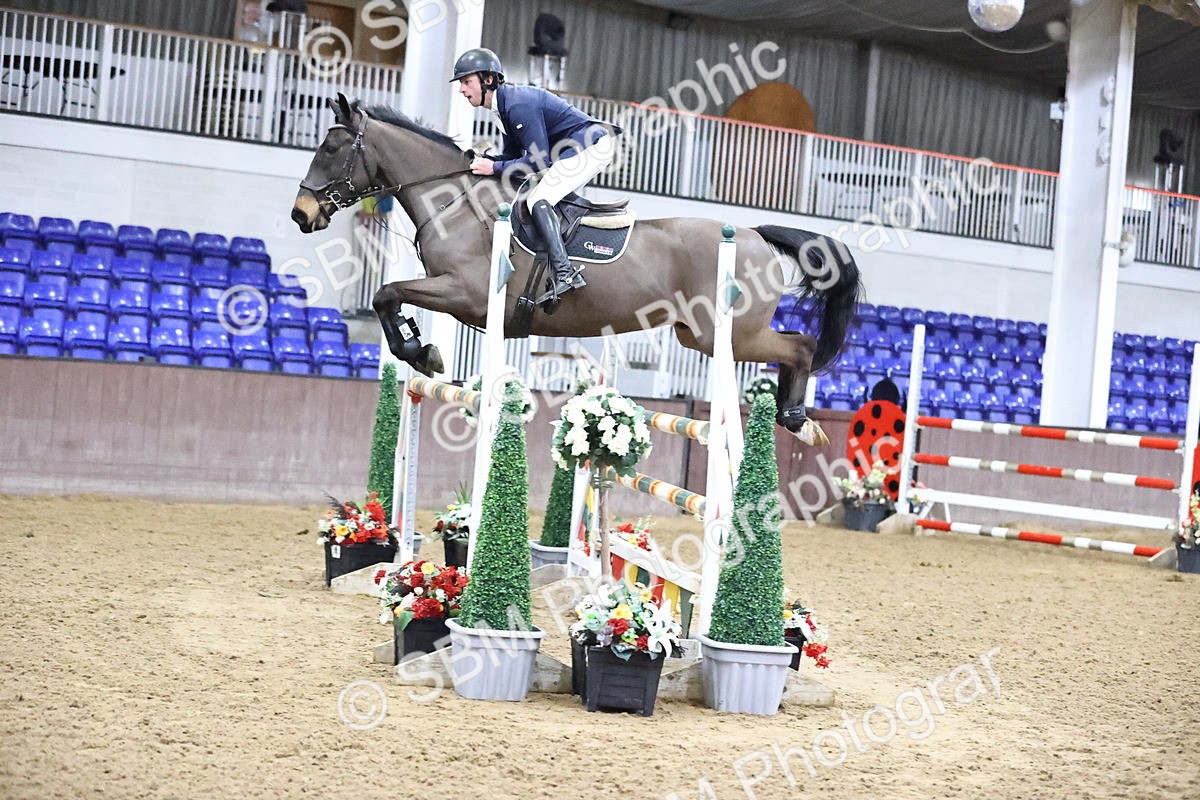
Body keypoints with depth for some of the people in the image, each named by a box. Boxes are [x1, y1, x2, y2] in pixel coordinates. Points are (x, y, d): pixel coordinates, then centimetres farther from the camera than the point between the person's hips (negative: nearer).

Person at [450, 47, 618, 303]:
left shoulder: (518, 104, -21)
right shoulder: (505, 104, 11)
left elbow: (539, 160, -23)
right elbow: (513, 155, 16)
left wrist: (494, 168, -18)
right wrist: (483, 160, -1)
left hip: (593, 147, -11)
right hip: (572, 151, 11)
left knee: (538, 200, -21)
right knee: (539, 199, 18)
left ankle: (564, 272, -31)